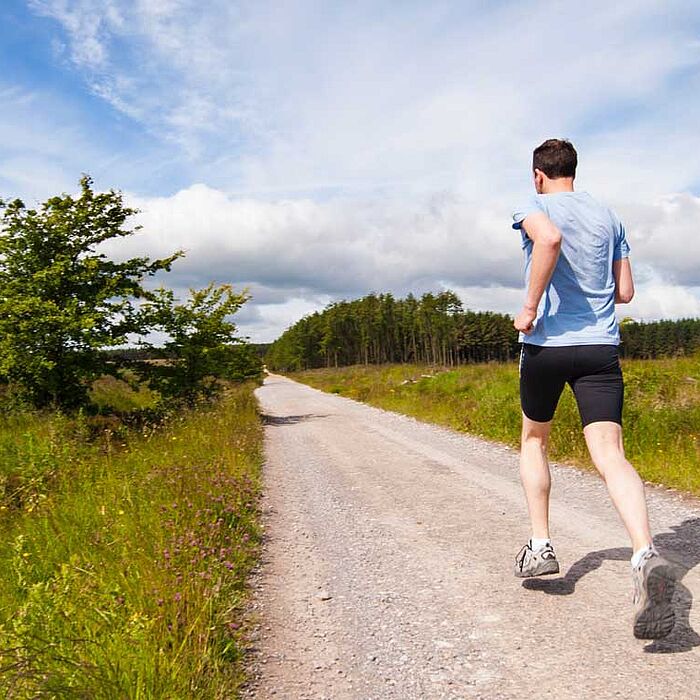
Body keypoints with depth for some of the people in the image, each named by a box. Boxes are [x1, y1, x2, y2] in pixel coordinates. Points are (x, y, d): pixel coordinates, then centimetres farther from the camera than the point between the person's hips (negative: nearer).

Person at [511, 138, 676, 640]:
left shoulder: (535, 209, 1)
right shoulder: (608, 217, 16)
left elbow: (549, 239, -25)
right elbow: (625, 292, 16)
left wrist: (531, 306, -18)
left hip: (546, 344, -3)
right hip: (601, 346, 3)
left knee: (534, 439, 19)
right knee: (610, 455, -7)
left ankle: (541, 545, 18)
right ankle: (646, 555, -29)